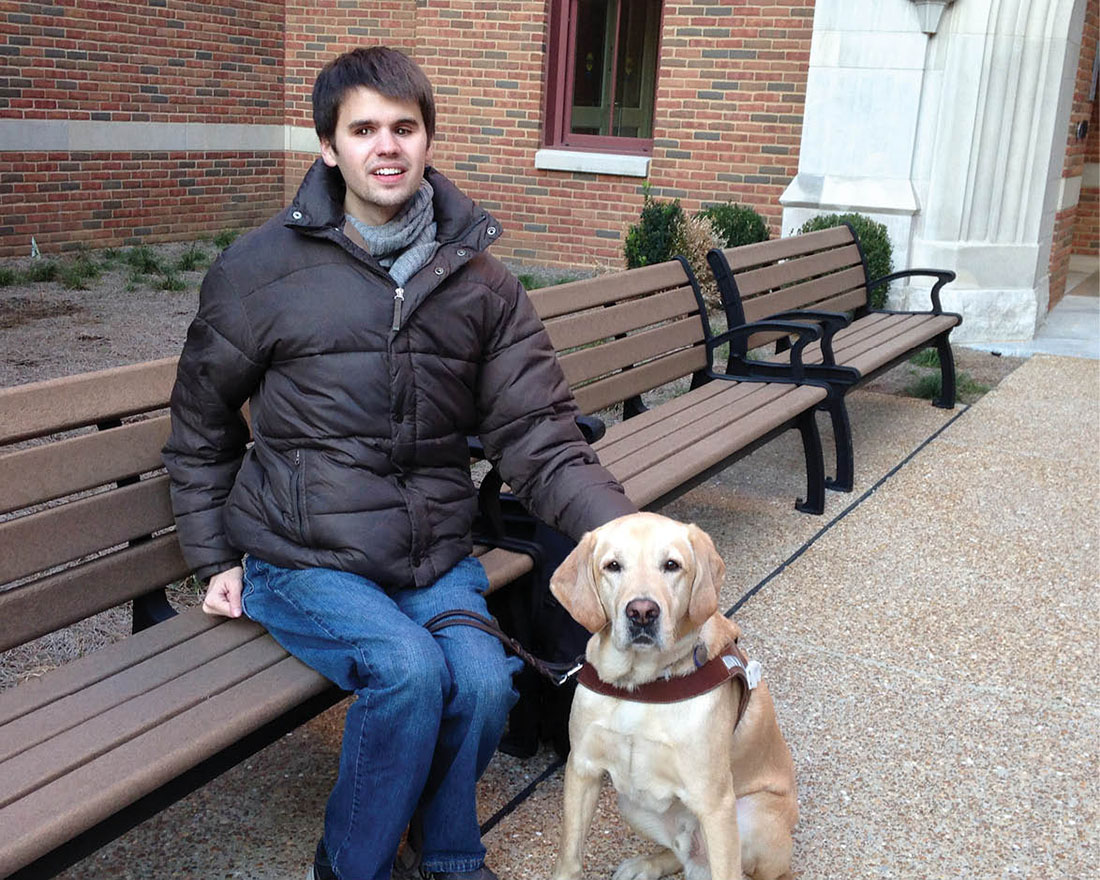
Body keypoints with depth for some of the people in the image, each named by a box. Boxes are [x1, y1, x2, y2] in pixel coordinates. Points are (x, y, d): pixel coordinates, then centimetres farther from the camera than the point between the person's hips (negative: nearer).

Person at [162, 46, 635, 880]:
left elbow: (540, 438, -4)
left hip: (436, 557, 3)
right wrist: (216, 559, 6)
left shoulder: (482, 281, 2)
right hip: (301, 560, -2)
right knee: (409, 667, -28)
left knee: (483, 681, -23)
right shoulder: (261, 269, -3)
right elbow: (200, 427, 9)